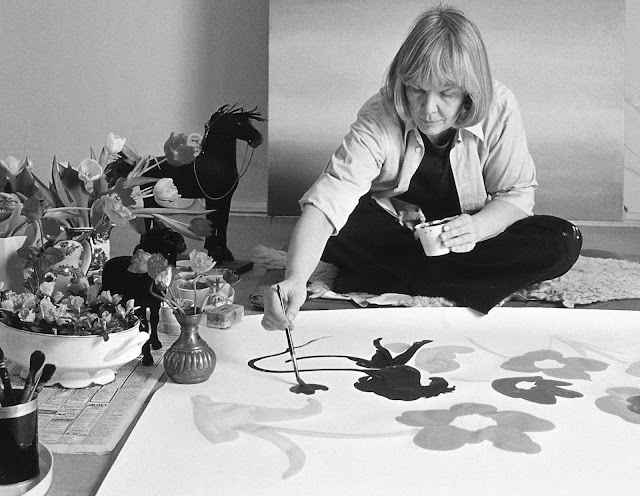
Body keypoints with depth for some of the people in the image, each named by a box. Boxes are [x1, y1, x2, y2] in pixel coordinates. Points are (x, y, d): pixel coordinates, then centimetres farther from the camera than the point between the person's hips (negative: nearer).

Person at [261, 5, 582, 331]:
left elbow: (517, 194, -10)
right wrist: (295, 279, -53)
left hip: (463, 239, 2)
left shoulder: (499, 109, -19)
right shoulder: (378, 120, -25)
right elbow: (329, 200, -36)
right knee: (337, 232, -32)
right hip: (390, 234, -2)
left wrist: (478, 227, -33)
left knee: (563, 242, -23)